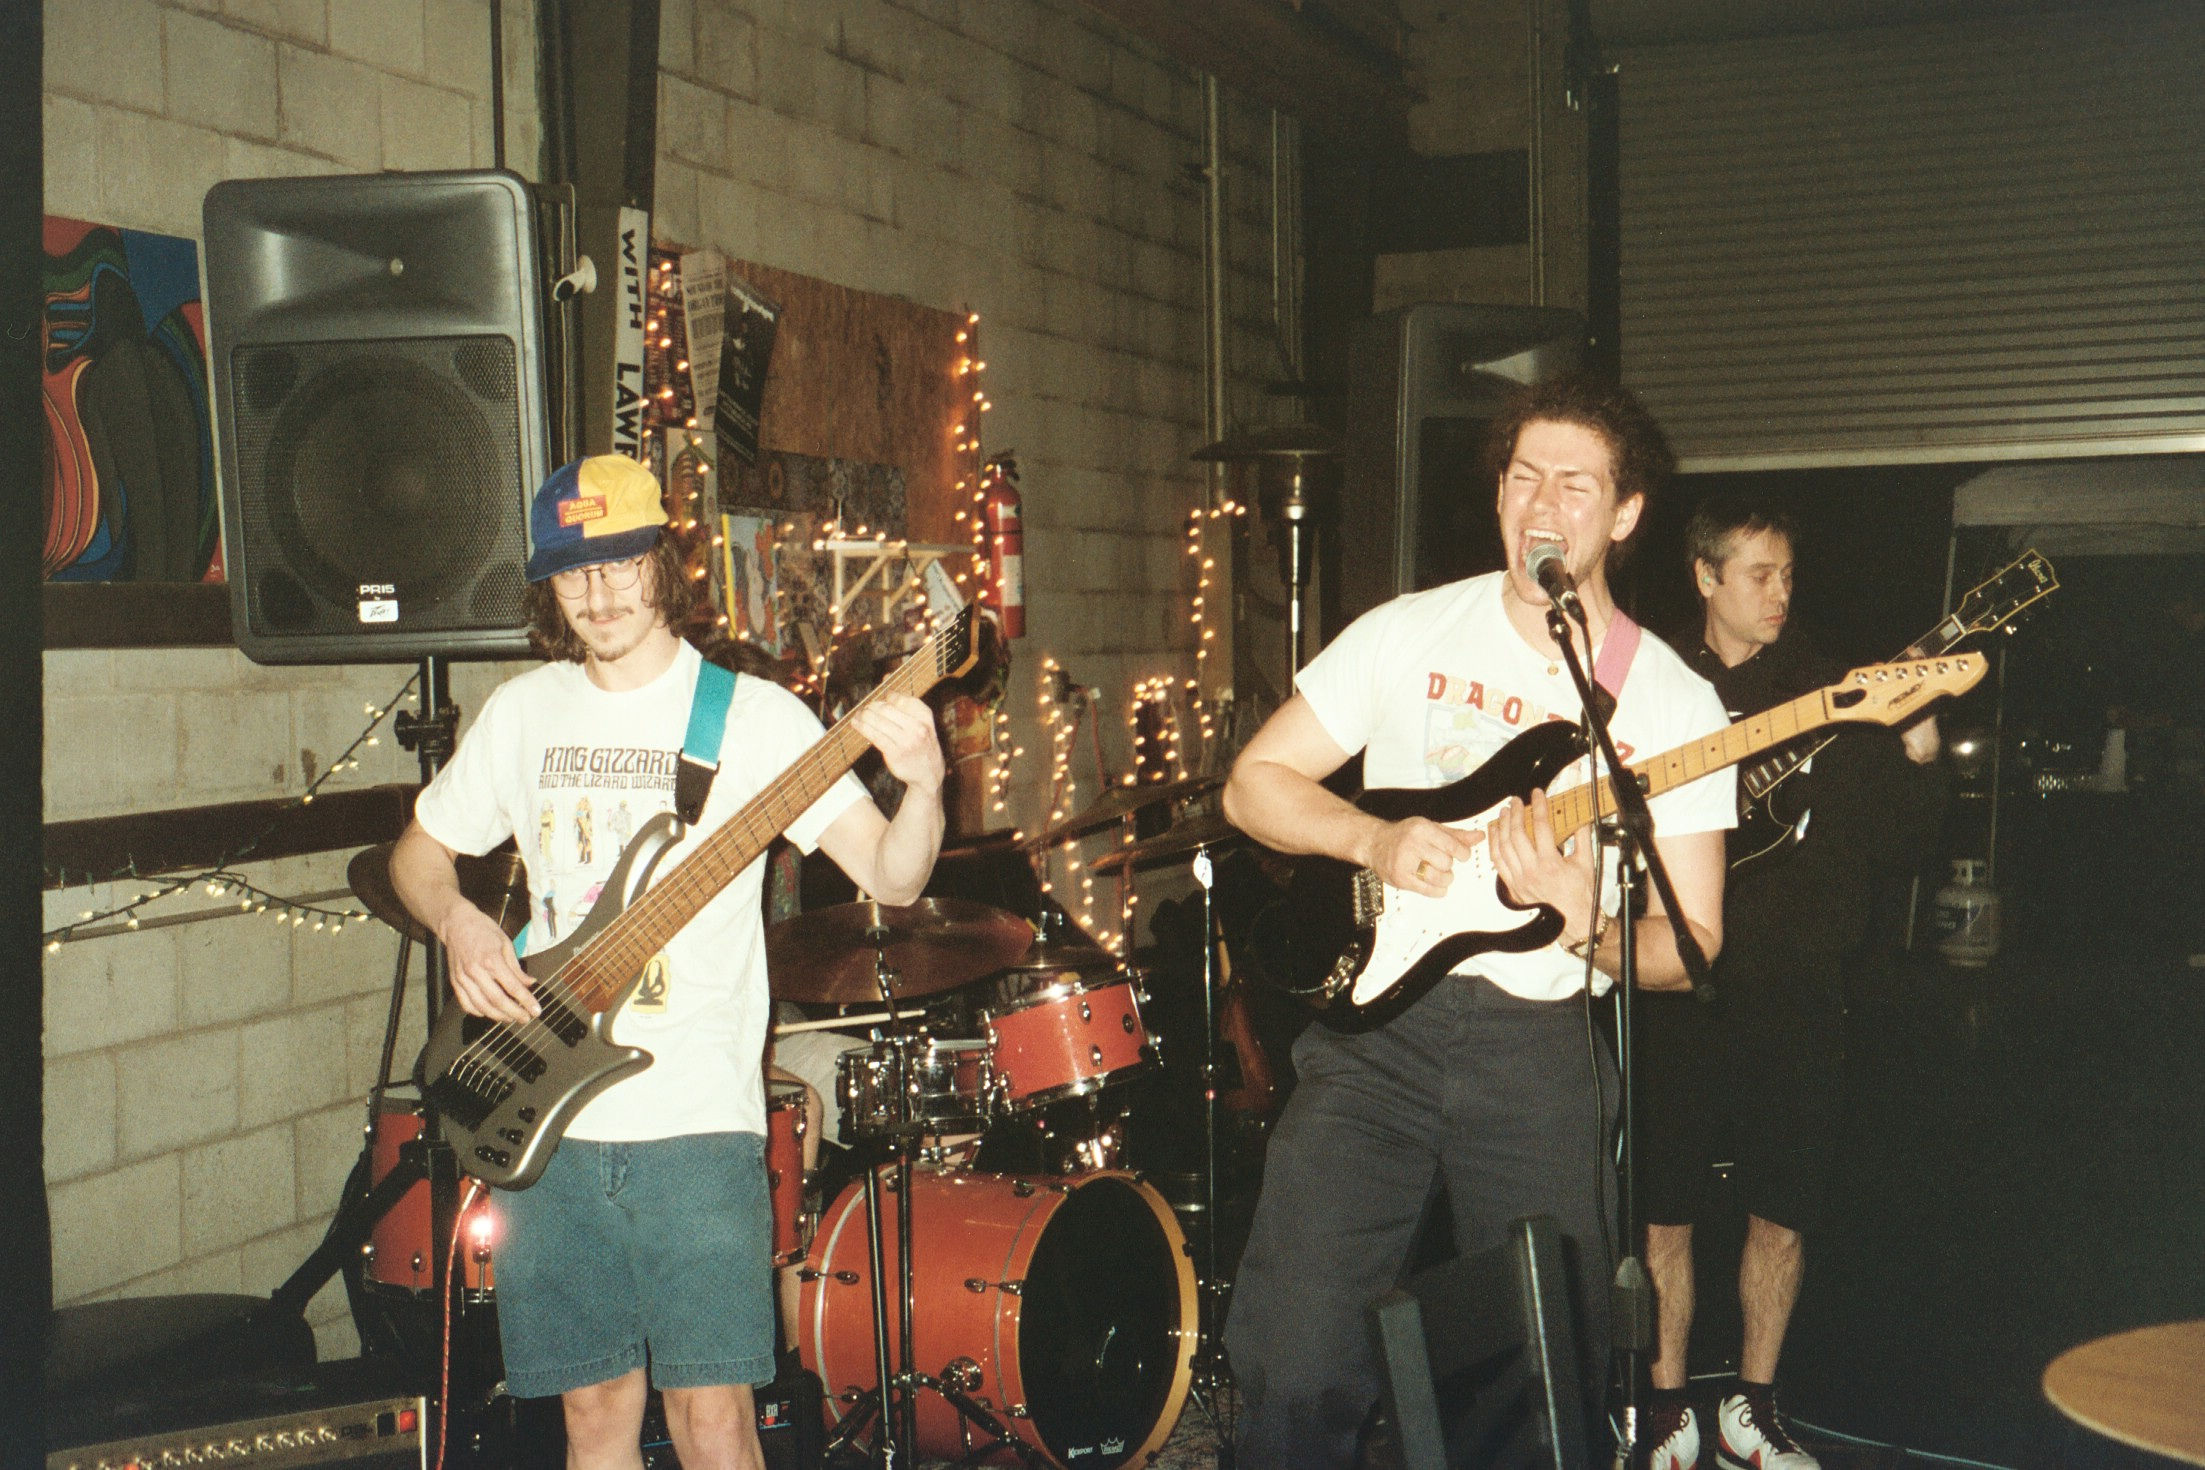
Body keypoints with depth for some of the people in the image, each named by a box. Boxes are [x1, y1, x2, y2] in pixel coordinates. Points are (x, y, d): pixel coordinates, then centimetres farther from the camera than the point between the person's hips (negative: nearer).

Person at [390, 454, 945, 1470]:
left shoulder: (752, 714, -3)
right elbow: (417, 850, 21)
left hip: (697, 1120, -3)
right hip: (546, 1119, 4)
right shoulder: (523, 712, 9)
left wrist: (922, 786, -31)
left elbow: (890, 877, -10)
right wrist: (459, 922, -1)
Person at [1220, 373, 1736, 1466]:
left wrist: (1584, 925, -21)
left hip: (1540, 1046, 1)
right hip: (1375, 1009, 0)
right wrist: (1378, 841, -10)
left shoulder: (1675, 704, 1)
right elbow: (1253, 782, 7)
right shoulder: (1409, 633, 4)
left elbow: (1689, 949, 0)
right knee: (1300, 1374, -9)